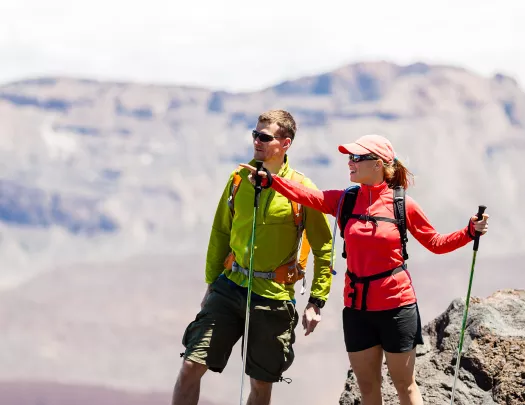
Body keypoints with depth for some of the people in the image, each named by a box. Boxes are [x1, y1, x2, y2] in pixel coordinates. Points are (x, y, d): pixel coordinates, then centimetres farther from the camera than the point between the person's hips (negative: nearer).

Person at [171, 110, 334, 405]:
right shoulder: (240, 178, 3)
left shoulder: (302, 189, -8)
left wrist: (316, 302, -7)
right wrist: (212, 283, 13)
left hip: (274, 297, -3)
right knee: (192, 366, -8)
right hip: (230, 288, 3)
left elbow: (324, 250, -3)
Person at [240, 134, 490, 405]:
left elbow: (436, 243, 2)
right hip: (357, 308, 4)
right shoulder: (345, 200, 2)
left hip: (396, 306, -4)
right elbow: (308, 196, -13)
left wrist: (471, 231, -13)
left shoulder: (403, 204, -6)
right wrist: (268, 179, -26)